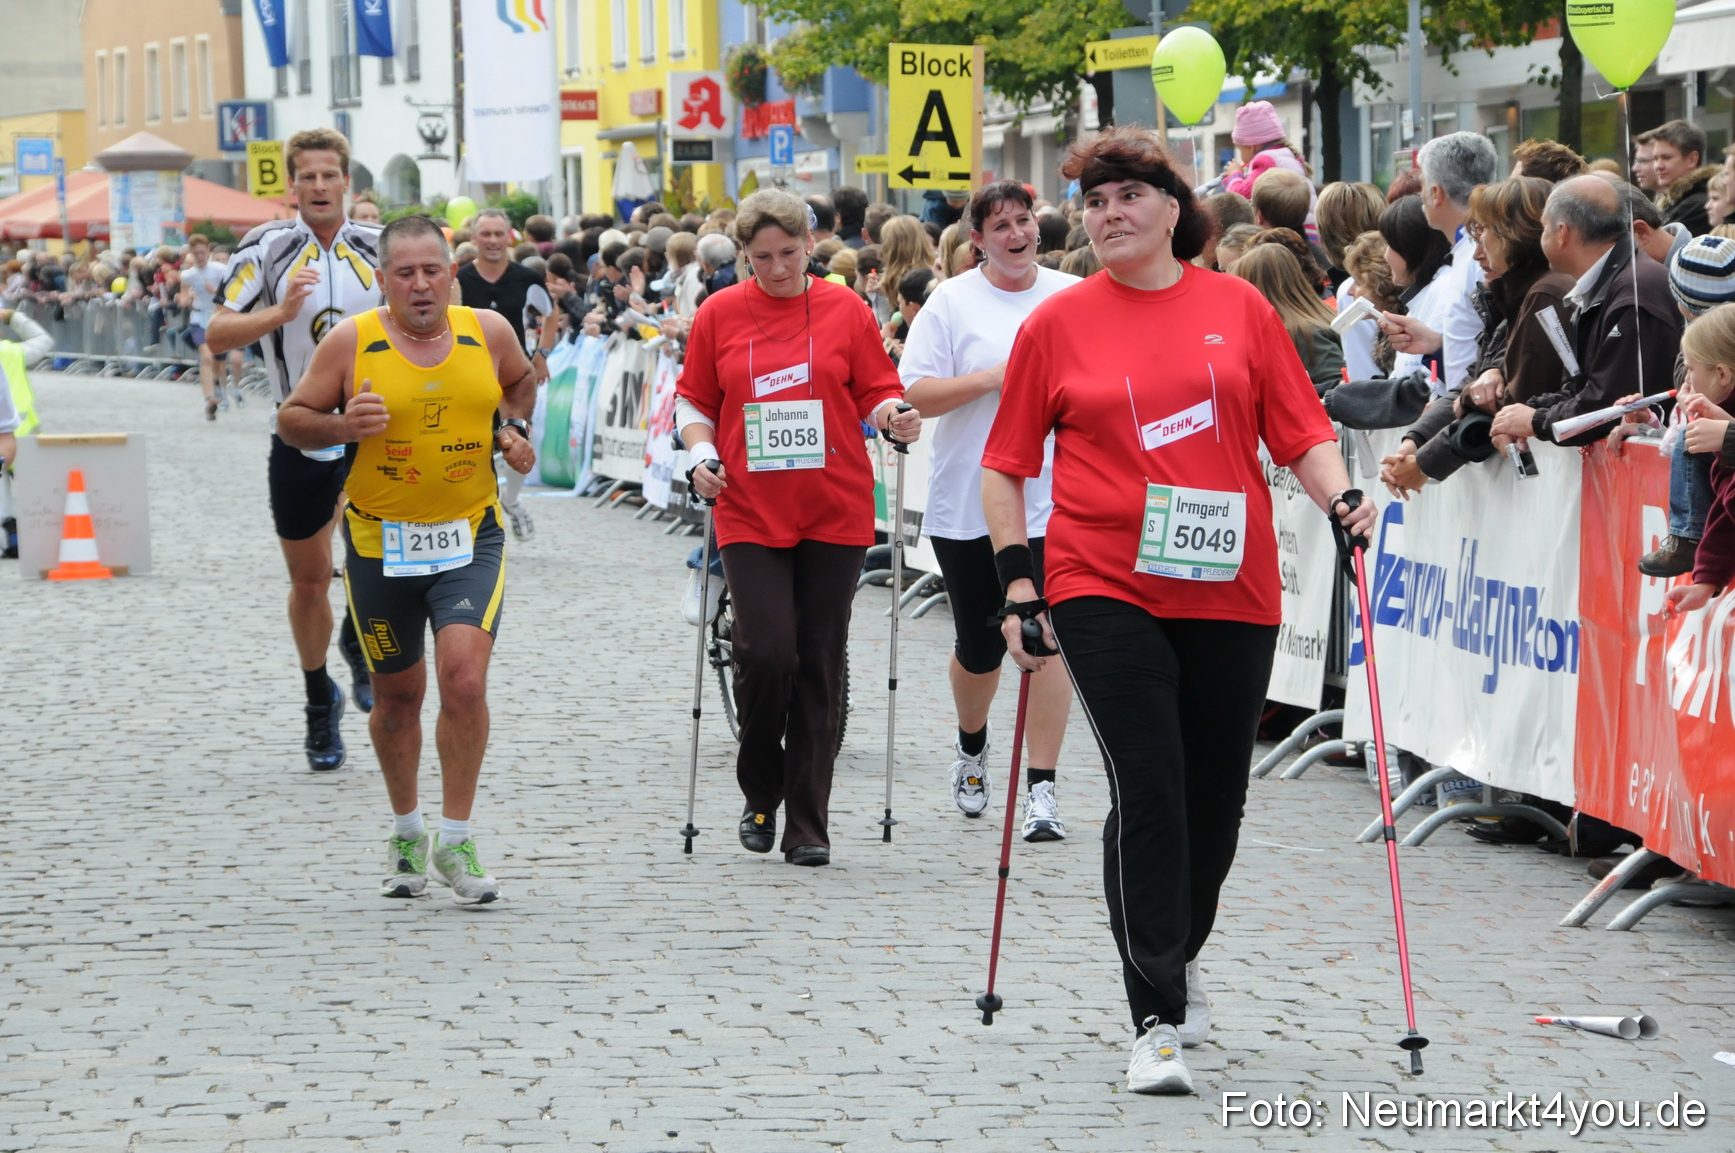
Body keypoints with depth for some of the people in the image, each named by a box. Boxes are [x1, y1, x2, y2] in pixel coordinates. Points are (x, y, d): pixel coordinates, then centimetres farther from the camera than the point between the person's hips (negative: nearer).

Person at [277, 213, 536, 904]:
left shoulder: (489, 333, -1)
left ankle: (455, 844, -7)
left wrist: (515, 429, 3)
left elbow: (522, 382, 22)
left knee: (465, 679, -18)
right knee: (397, 695, 12)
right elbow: (292, 419, 0)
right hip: (380, 541, 0)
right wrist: (342, 426, -19)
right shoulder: (352, 342, -7)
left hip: (470, 538, 0)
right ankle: (406, 834, 35)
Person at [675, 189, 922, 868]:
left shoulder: (845, 310, 4)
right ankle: (761, 797, 11)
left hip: (834, 514, 0)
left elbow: (878, 392, 8)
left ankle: (808, 825, 9)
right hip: (751, 514, 0)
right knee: (765, 652, -13)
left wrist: (894, 417, -13)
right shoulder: (720, 315, 4)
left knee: (819, 665, 2)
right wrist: (701, 453, -6)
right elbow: (694, 400, 12)